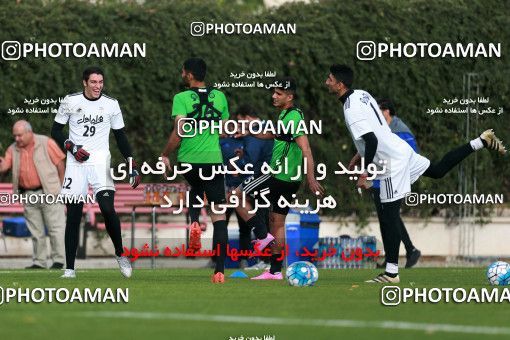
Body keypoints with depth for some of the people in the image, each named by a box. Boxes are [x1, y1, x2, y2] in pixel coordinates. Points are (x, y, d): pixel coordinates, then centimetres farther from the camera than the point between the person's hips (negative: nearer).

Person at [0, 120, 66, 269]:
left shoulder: (46, 143, -6)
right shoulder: (13, 149, 5)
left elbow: (60, 164, -1)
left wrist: (62, 187, 0)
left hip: (48, 192, -4)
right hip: (28, 194, 4)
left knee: (56, 227, -4)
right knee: (36, 231, 7)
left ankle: (58, 261, -1)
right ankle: (39, 262, 12)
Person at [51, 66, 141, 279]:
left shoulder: (111, 104, 5)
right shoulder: (70, 102, 2)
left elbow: (121, 137, 11)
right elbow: (55, 131, 8)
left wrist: (132, 166, 5)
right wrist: (72, 148, -9)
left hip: (100, 161, 0)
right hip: (76, 162, 0)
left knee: (107, 209, -19)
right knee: (73, 216, -1)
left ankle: (120, 254, 2)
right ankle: (69, 268, 6)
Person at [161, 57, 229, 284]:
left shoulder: (181, 98, -6)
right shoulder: (219, 97, 6)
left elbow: (179, 132, -14)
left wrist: (166, 154, -1)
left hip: (188, 160, -1)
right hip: (213, 159, 1)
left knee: (196, 189, 35)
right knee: (219, 218, 0)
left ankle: (194, 223, 6)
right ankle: (220, 270, -8)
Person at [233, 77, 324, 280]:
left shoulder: (293, 117, -17)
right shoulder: (285, 115, 13)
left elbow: (306, 149, -23)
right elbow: (274, 135, 33)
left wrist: (311, 179, -29)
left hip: (279, 177, -10)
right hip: (290, 179, 10)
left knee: (237, 195, 0)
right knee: (277, 221, 13)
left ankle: (262, 235, -2)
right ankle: (275, 271, 15)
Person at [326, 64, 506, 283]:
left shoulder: (352, 111, -22)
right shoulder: (361, 94, 8)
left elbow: (371, 141, -29)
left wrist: (364, 174, -24)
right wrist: (360, 154, 26)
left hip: (392, 163, -9)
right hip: (401, 149, 9)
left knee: (389, 216, -6)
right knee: (438, 170, 31)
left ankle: (391, 273, -4)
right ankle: (481, 142, 29)